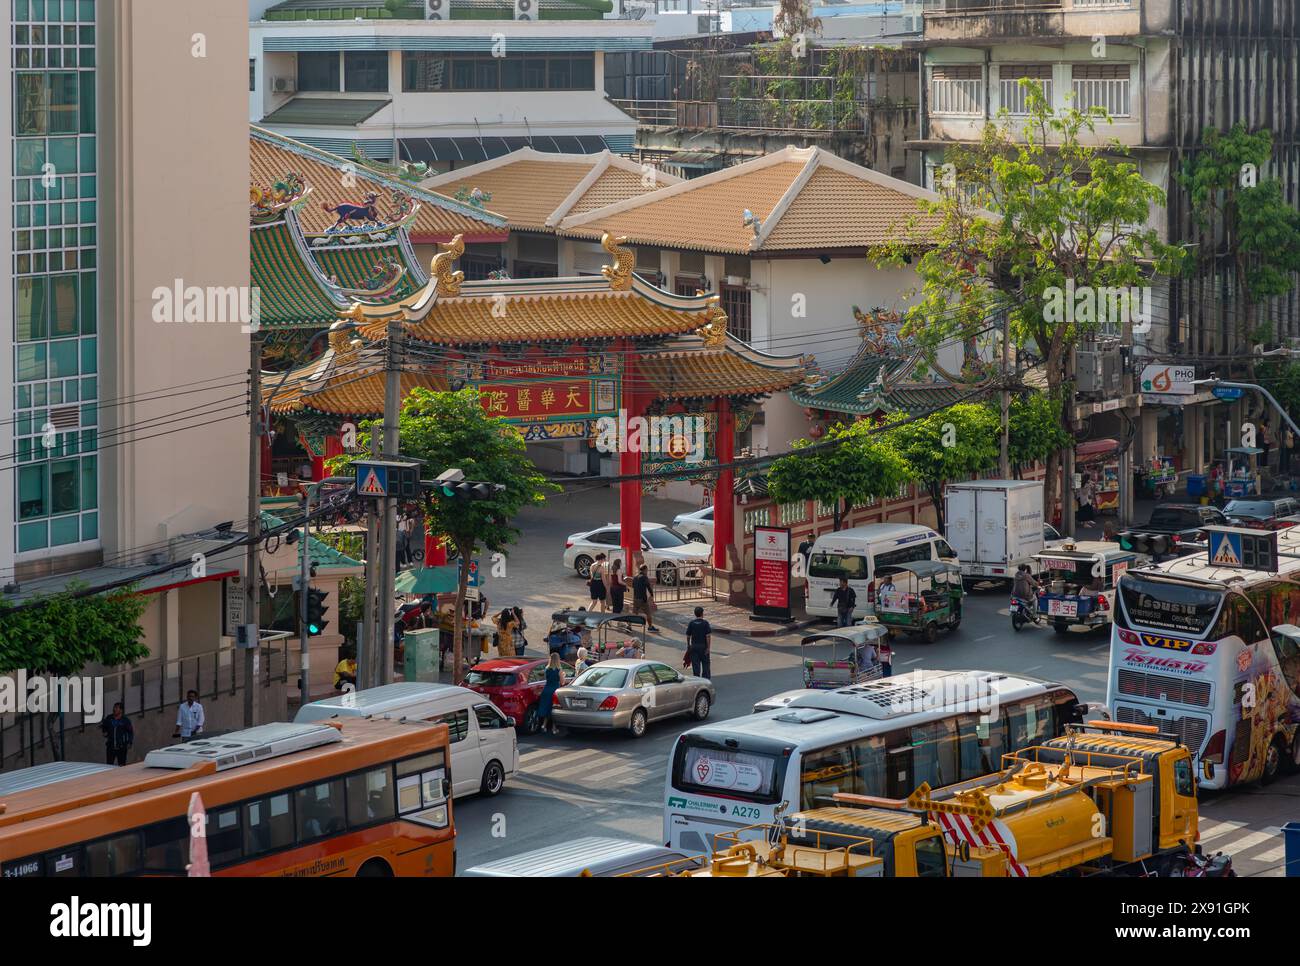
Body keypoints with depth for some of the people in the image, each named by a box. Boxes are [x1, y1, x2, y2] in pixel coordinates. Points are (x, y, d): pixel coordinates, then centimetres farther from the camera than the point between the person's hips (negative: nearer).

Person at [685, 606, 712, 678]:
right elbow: (708, 636, -14)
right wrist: (708, 647, -10)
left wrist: (688, 646, 17)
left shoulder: (691, 623, -1)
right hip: (703, 646, -2)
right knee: (705, 665, 10)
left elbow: (688, 636, 3)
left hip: (694, 646, 2)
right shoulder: (705, 623, -9)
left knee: (695, 665, 5)